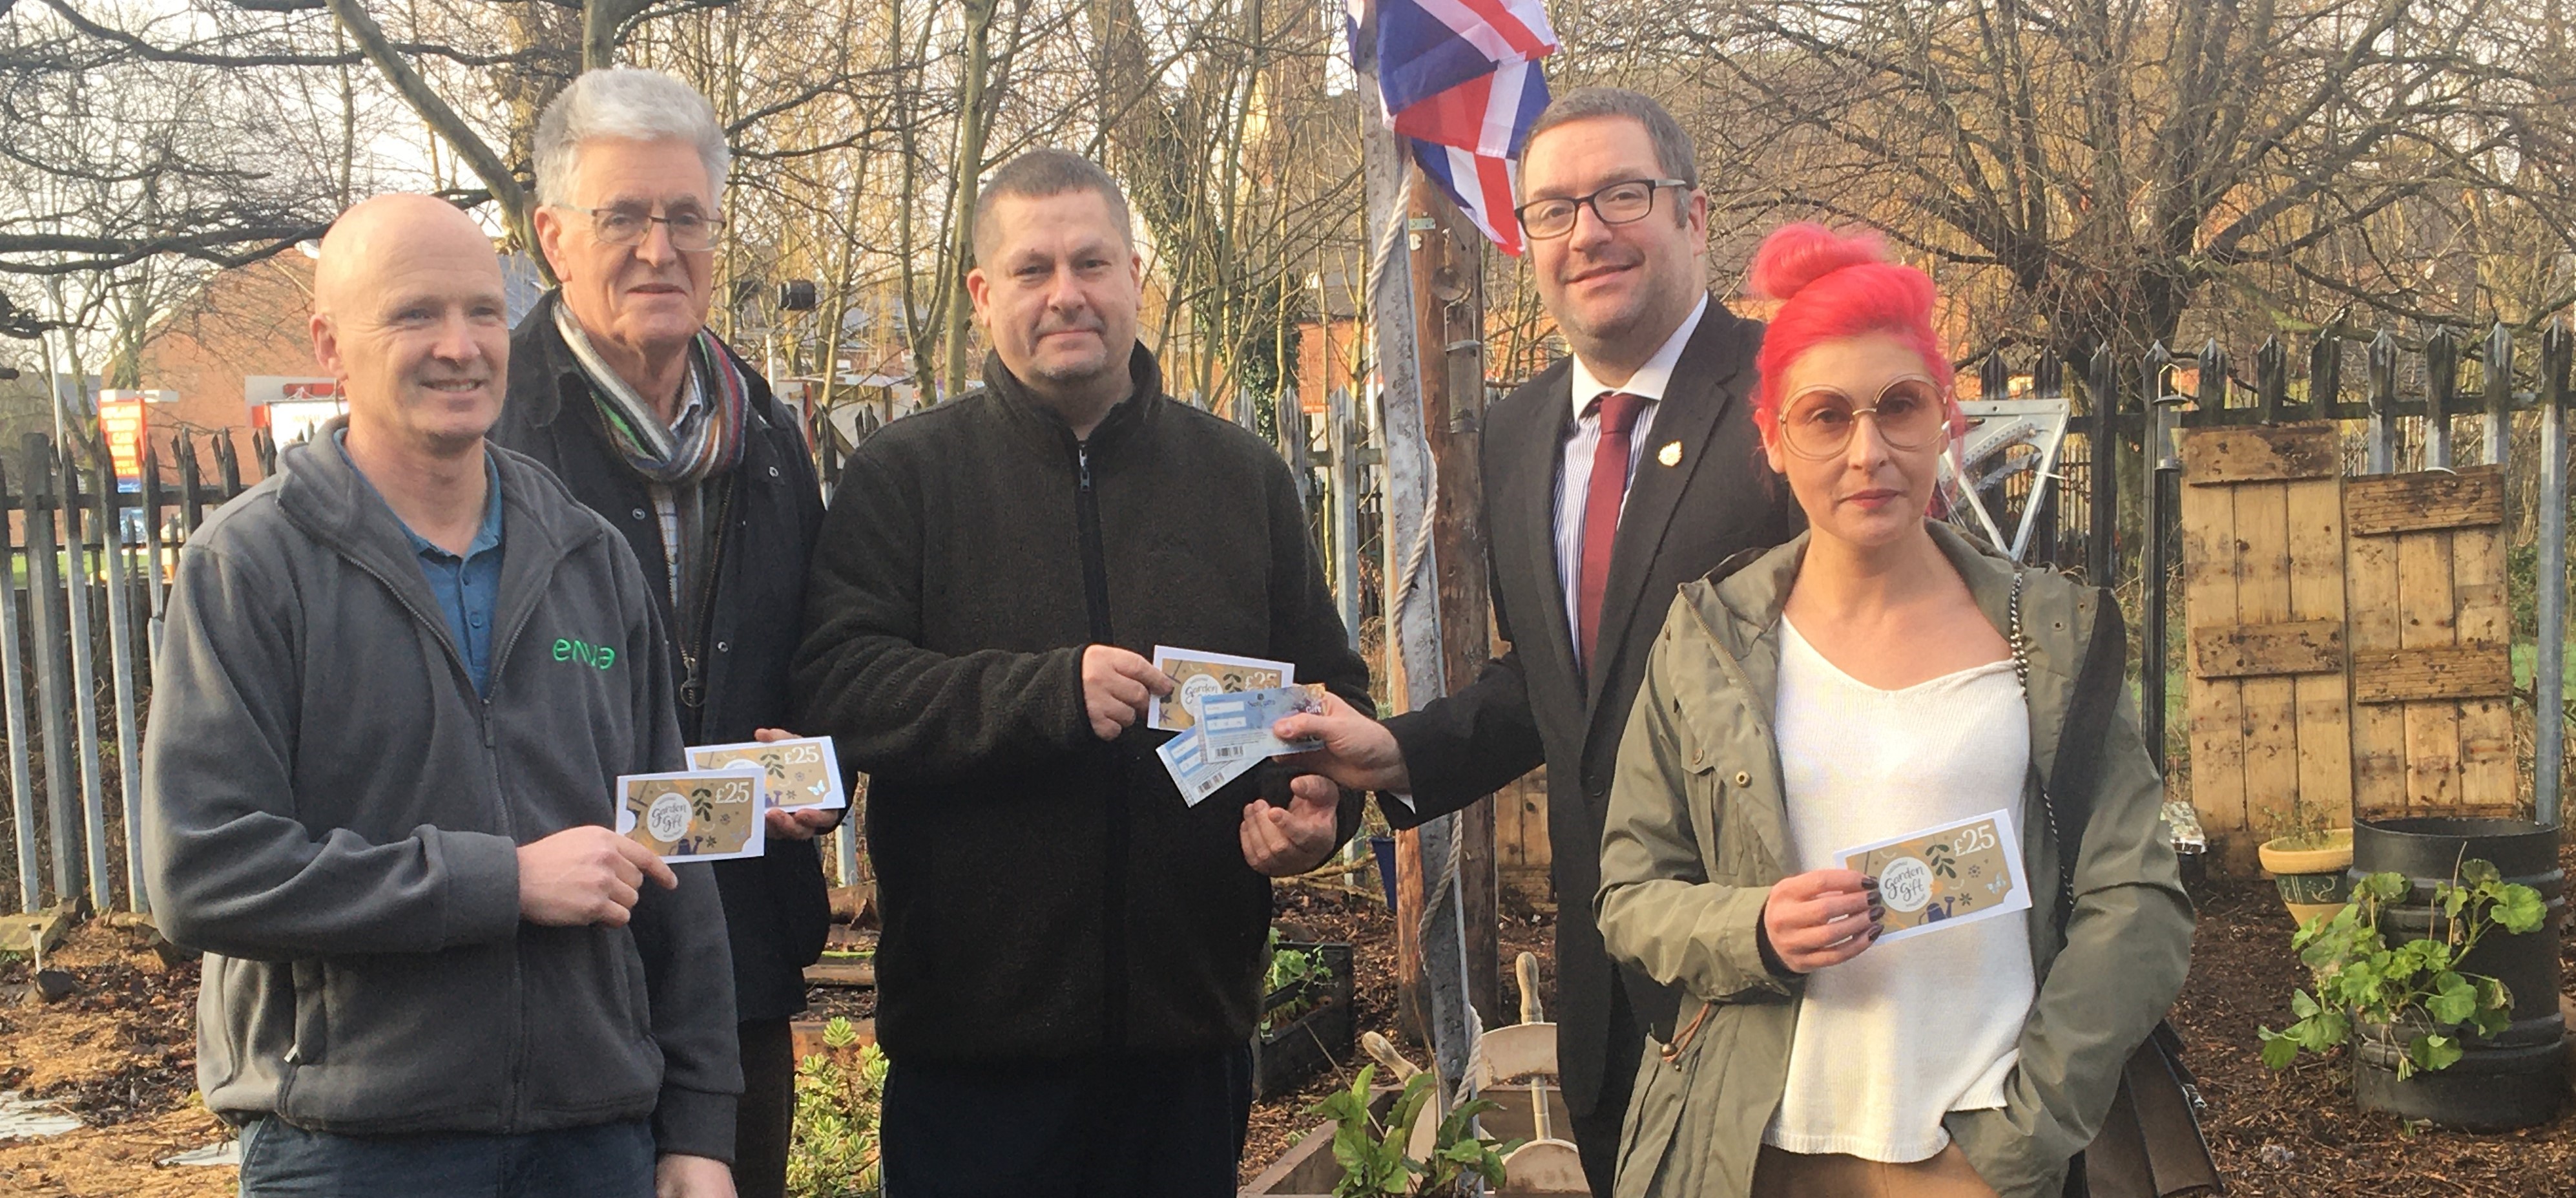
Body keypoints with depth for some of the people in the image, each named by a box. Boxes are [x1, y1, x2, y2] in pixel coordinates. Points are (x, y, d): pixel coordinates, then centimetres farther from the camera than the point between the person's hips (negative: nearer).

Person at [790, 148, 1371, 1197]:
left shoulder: (1242, 476, 10)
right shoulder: (903, 476, 2)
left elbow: (1330, 684, 16)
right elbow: (835, 685, -10)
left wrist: (1321, 803, -5)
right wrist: (1048, 691, -22)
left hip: (1191, 1024, 3)